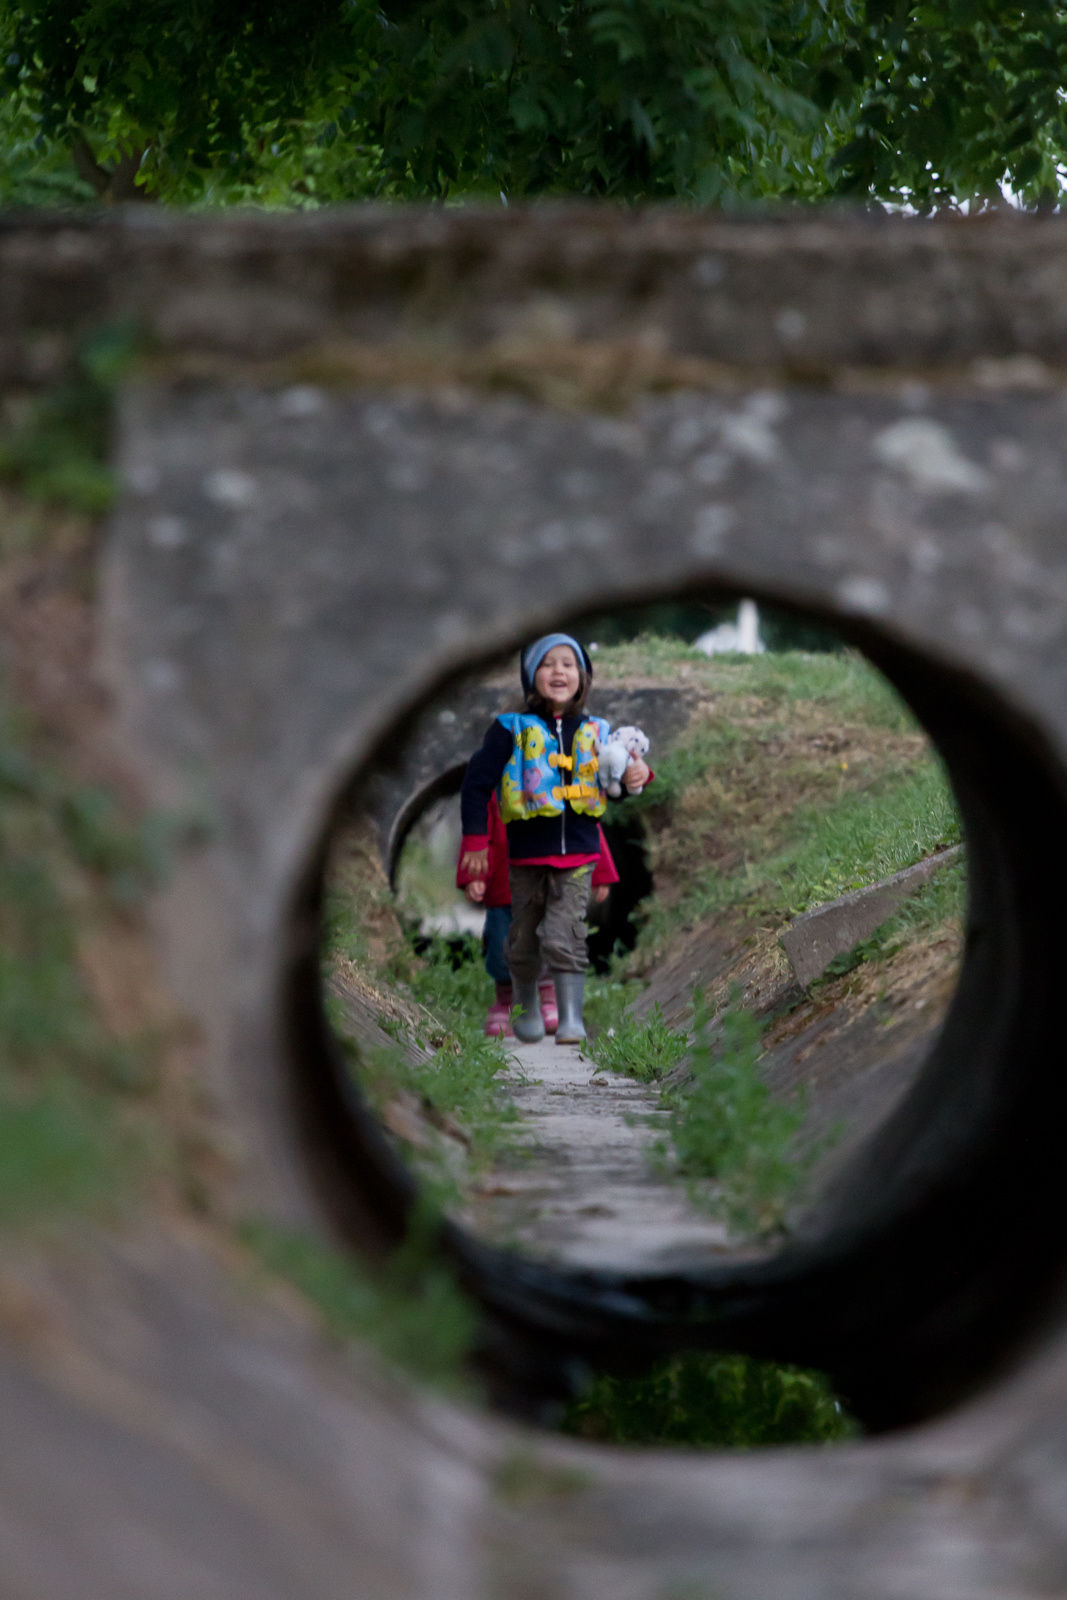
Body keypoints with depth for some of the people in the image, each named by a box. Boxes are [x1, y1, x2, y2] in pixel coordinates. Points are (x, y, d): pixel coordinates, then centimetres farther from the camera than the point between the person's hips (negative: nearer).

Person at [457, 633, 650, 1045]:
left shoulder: (594, 732, 6)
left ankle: (571, 1018, -8)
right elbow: (477, 781, -4)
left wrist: (634, 778, -5)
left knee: (564, 938, -13)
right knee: (524, 940, 12)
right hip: (527, 854, 0)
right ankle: (527, 1009, 34)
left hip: (578, 854, 0)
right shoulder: (512, 728, -4)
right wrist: (475, 841, -7)